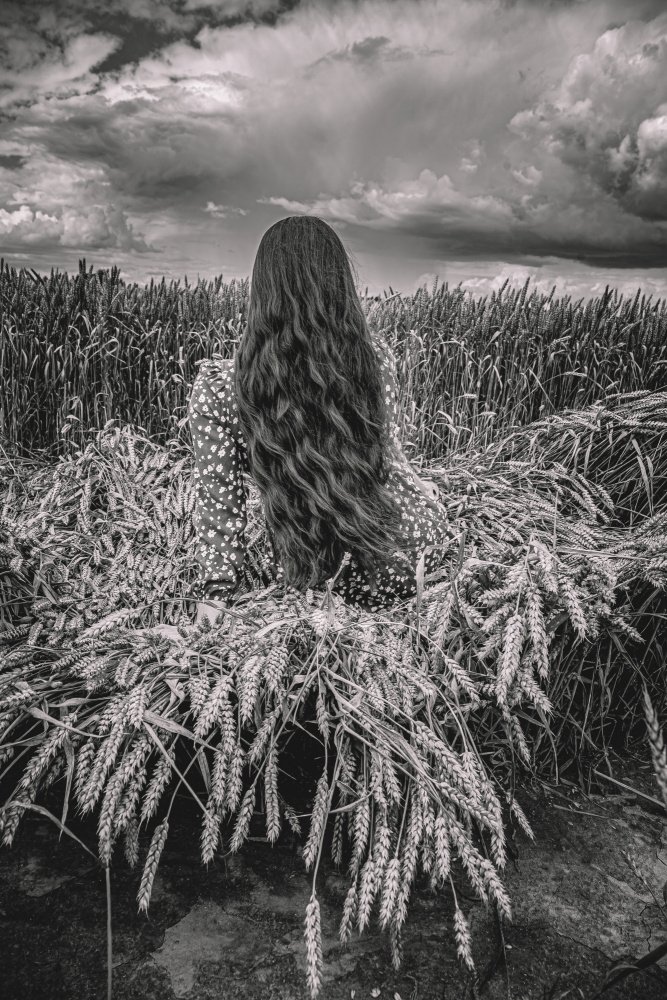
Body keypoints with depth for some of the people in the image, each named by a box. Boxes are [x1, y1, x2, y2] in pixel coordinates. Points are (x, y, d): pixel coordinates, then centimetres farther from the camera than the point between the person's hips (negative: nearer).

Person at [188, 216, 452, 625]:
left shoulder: (220, 384, -18)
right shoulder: (375, 354, -15)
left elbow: (218, 496, -10)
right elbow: (389, 451, -1)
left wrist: (214, 588, 3)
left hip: (310, 567, 1)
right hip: (409, 543, 0)